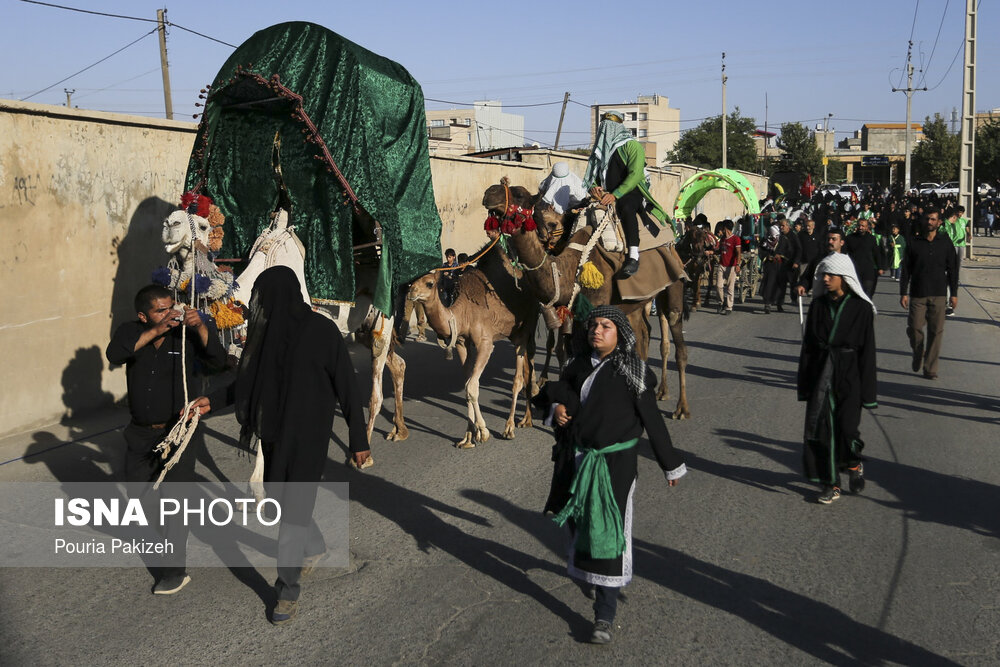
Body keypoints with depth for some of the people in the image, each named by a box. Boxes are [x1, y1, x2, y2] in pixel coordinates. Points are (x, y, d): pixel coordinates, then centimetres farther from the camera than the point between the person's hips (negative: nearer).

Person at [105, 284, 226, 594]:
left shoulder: (188, 334, -9)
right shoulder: (131, 333, -4)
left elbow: (218, 361, -21)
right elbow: (114, 354, -25)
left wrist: (200, 327, -34)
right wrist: (156, 332, -33)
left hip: (178, 431, -4)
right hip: (140, 433, 4)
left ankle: (175, 569, -2)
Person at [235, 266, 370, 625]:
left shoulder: (322, 331, -15)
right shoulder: (268, 331, 2)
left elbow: (347, 384, -12)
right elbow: (252, 379, 11)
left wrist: (358, 437, -10)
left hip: (307, 434, -7)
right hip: (275, 433, 7)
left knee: (293, 507, -4)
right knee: (278, 499, 19)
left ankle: (289, 591, 9)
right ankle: (313, 548, 46)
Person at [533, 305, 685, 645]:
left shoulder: (632, 371, -9)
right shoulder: (580, 364, 4)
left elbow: (652, 419, -6)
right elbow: (557, 392, 17)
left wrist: (671, 465, 0)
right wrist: (556, 408, -7)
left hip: (614, 461, -5)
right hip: (578, 458, 5)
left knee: (606, 530, -6)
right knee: (580, 521, 18)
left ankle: (604, 616, -1)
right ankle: (586, 568, 49)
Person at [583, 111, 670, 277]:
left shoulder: (631, 145, 1)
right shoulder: (600, 149, 20)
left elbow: (635, 174, -12)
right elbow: (591, 175, 18)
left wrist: (615, 194, -23)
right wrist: (593, 187, -8)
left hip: (631, 193, -7)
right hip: (605, 196, 7)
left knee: (625, 207, -40)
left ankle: (634, 257, -52)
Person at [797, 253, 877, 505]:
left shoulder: (861, 308, -6)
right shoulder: (818, 305, 4)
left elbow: (867, 351, -5)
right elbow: (807, 345, 7)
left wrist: (867, 392, -7)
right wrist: (804, 384, 5)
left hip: (848, 375, -3)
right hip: (820, 373, 3)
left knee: (847, 426, -7)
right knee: (821, 428, 3)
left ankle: (854, 464, 25)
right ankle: (831, 484, 16)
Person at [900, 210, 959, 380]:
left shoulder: (945, 242, 5)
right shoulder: (913, 243, 3)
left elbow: (952, 269, 9)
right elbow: (906, 270, 5)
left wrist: (954, 294, 6)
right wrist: (903, 293, 0)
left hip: (938, 295, 0)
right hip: (917, 294, 0)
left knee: (936, 331, -1)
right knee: (914, 328, -3)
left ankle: (930, 368, 7)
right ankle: (918, 355, 26)